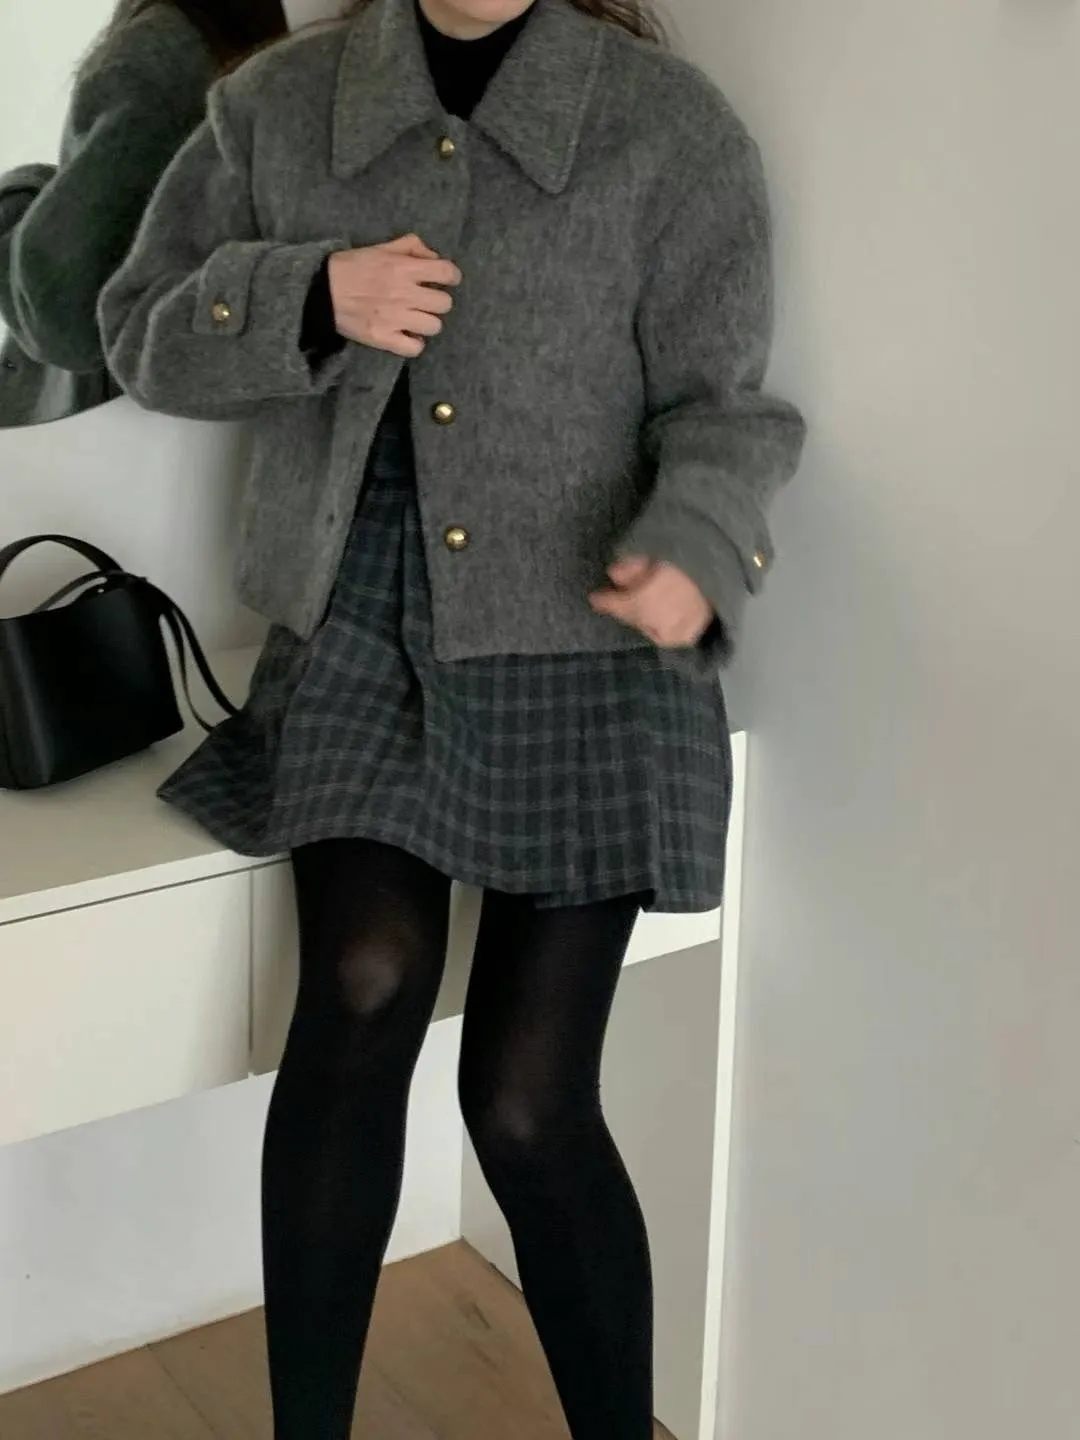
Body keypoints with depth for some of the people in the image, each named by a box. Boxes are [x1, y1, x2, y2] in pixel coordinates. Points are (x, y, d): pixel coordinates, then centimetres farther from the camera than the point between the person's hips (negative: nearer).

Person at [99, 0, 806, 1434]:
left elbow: (717, 404, -2)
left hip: (579, 647, -2)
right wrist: (310, 302, -10)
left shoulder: (672, 125, -1)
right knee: (363, 988, -22)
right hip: (358, 632, 2)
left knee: (528, 1101, -6)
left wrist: (695, 546, -25)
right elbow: (143, 330, 11)